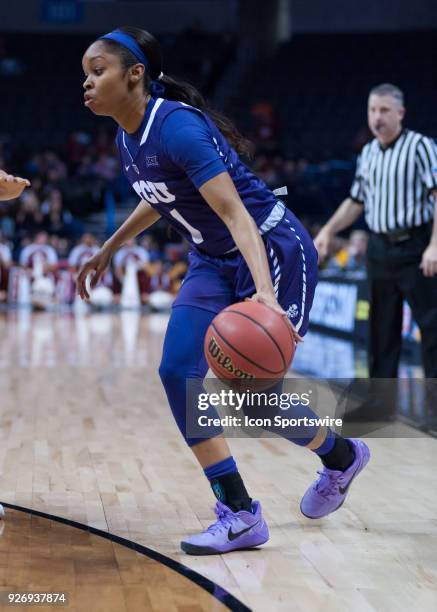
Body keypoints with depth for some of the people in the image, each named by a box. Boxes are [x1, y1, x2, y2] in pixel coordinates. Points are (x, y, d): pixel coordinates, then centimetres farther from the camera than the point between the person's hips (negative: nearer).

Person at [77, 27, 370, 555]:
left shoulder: (177, 126, -26)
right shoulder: (127, 140, 0)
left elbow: (236, 213, -34)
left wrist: (265, 295, -46)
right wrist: (108, 250, 25)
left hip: (274, 252, -8)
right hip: (213, 263, 8)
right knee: (178, 372, -9)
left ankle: (341, 456, 26)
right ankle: (240, 515, -3)